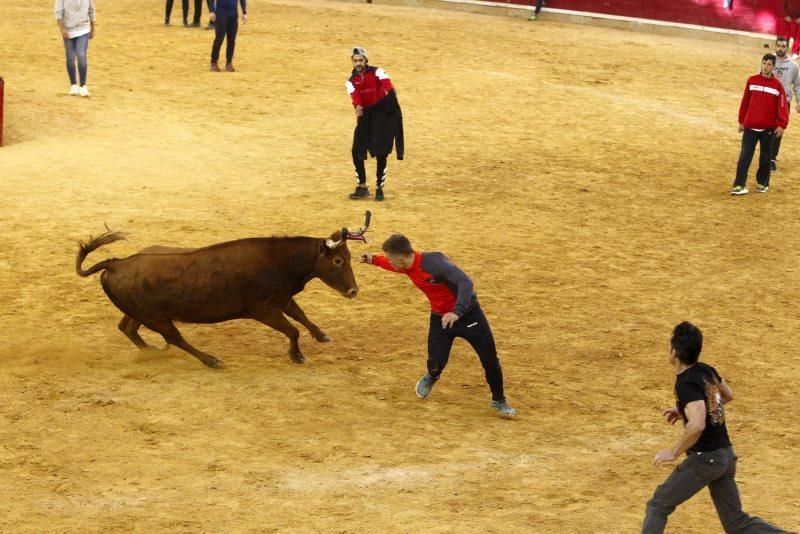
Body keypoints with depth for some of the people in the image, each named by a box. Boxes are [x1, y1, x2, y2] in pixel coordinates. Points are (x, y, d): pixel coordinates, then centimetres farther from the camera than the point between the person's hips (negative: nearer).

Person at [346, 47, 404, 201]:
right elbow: (355, 95, -17)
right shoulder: (351, 81, 4)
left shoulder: (376, 72, -6)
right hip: (365, 115, 4)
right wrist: (357, 106, -40)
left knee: (381, 152, -6)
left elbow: (386, 82, -28)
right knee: (357, 152, -1)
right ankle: (362, 187, 11)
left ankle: (380, 188, 6)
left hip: (382, 112, -4)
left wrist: (390, 92, -51)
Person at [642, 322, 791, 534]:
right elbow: (727, 395, 26)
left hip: (705, 459, -9)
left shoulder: (686, 384, -20)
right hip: (726, 455, 9)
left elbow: (697, 425, -33)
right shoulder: (707, 370, 6)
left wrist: (674, 452, -21)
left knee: (658, 506, 4)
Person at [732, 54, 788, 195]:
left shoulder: (777, 85, -3)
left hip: (768, 128, -1)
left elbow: (782, 106, -6)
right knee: (745, 156, -6)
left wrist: (781, 125, -15)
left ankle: (763, 183, 23)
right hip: (750, 126, 1)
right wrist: (741, 121, 10)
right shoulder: (752, 81, 4)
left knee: (765, 157, 9)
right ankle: (740, 185, -9)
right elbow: (745, 101, 9)